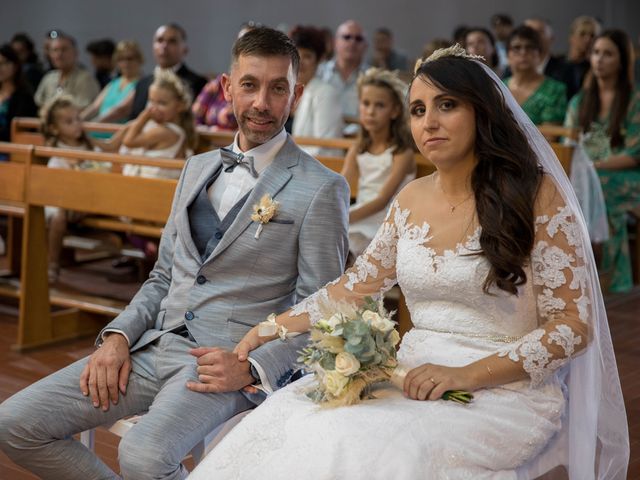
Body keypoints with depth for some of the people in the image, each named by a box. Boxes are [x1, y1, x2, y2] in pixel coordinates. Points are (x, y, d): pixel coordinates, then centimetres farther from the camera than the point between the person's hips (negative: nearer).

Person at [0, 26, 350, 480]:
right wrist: (118, 335, 2)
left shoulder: (322, 188, -5)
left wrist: (251, 369, -19)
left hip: (227, 363, -6)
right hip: (154, 345, 6)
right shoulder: (197, 168, 16)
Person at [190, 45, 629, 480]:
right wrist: (273, 328, 5)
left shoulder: (535, 195, -9)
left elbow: (573, 324, -11)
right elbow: (356, 285, 15)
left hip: (506, 391, -5)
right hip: (415, 377, 5)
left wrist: (467, 374, -20)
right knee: (288, 424, -16)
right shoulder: (412, 200, 9)